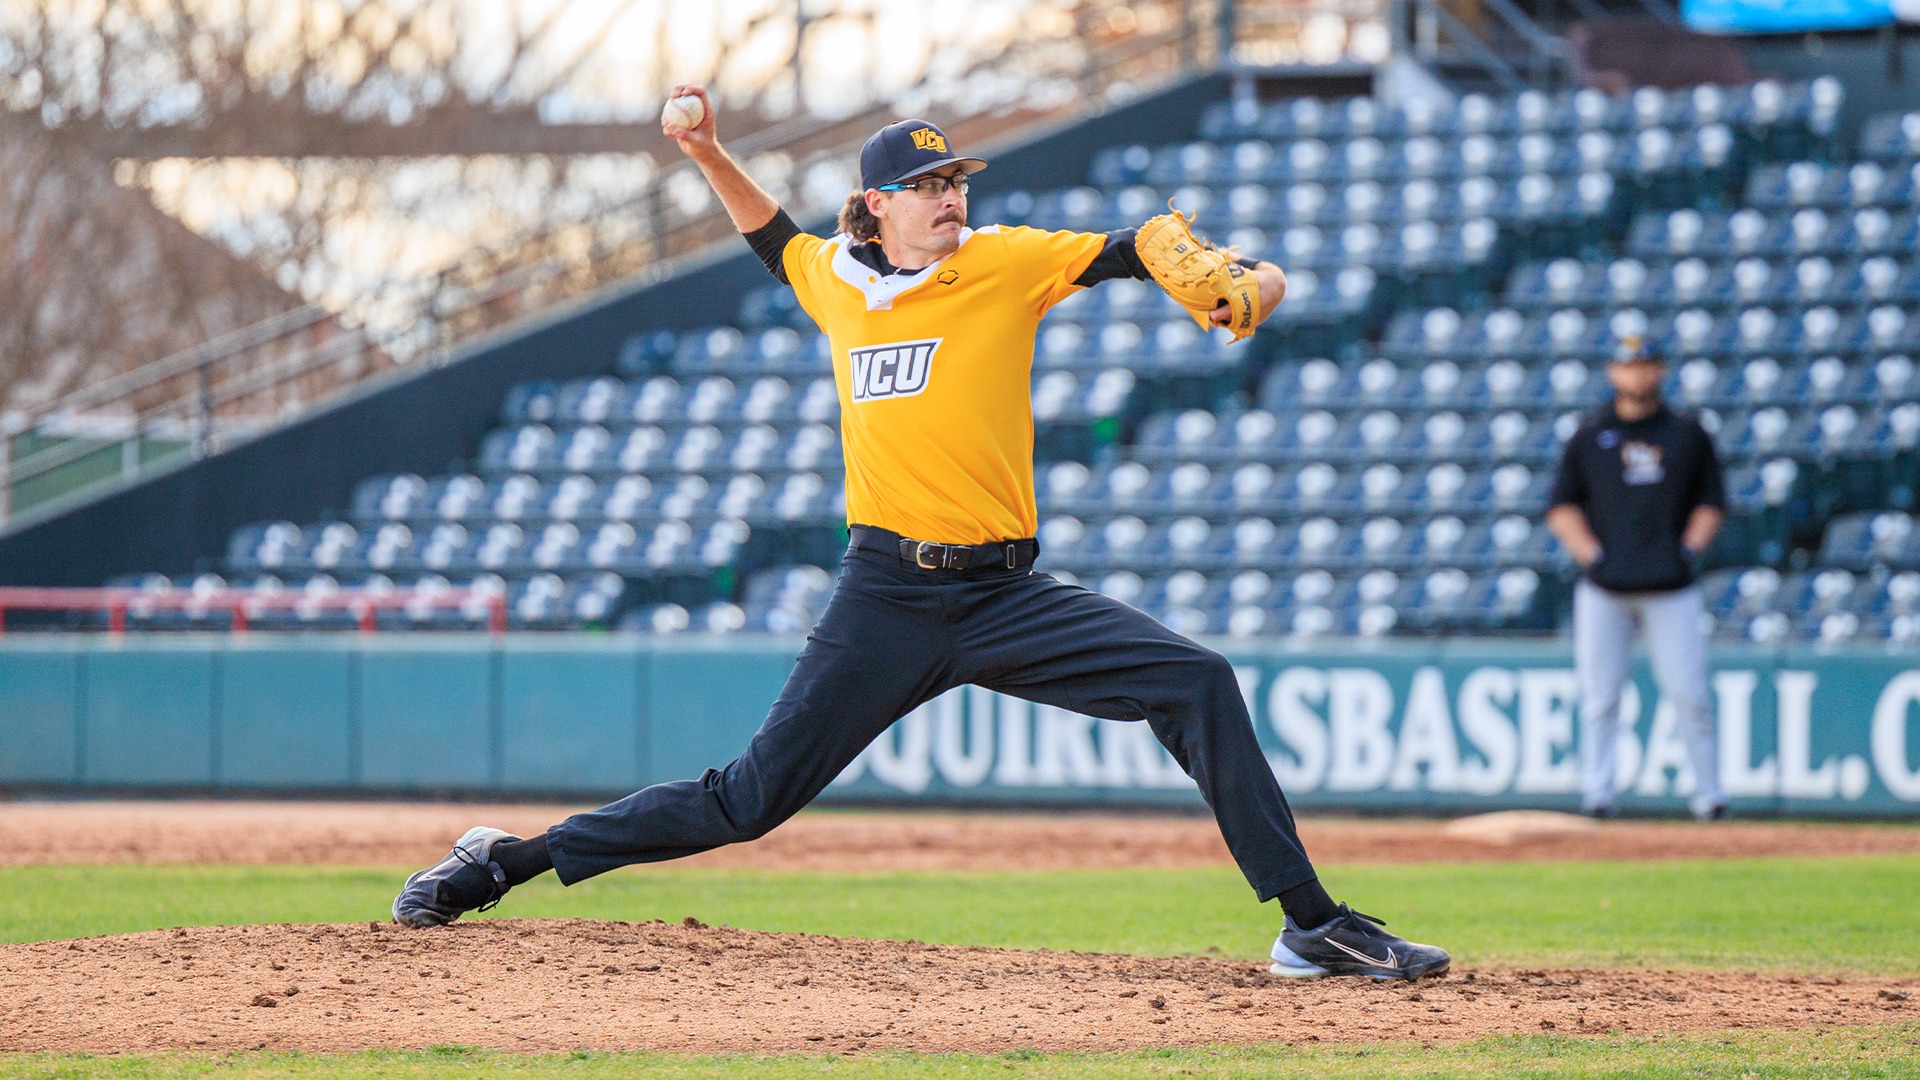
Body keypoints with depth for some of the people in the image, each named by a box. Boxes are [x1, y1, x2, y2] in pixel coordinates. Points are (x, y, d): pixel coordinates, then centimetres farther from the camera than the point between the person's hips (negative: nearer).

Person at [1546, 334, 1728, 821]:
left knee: (1688, 693, -4)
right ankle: (1596, 794, 2)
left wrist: (1690, 548, -2)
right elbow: (1562, 506, 10)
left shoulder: (1688, 434, 11)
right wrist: (1590, 552, -5)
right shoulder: (1589, 437, 9)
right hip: (1603, 589, 0)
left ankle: (1708, 793, 5)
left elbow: (1712, 501, 14)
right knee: (1599, 695, -3)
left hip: (1670, 588, 0)